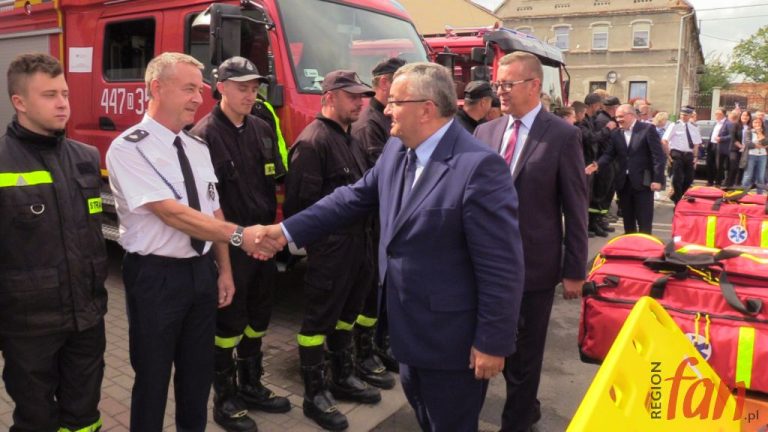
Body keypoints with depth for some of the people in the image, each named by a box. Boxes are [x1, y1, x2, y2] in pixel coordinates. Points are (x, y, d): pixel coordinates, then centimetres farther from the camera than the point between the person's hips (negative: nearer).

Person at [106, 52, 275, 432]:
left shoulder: (198, 148, 7)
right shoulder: (129, 148, -15)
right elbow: (172, 213, -24)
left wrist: (224, 270, 7)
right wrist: (239, 234, -29)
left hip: (201, 271, 6)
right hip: (155, 275, -6)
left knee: (199, 370, 20)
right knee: (153, 374, 10)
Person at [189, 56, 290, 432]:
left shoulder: (262, 130, 8)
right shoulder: (204, 135, -12)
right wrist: (228, 239, -16)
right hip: (228, 246, -6)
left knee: (258, 319, 17)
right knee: (229, 323, 6)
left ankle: (251, 387, 35)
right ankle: (224, 400, 23)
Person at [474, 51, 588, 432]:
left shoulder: (563, 135, -9)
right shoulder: (485, 132, 4)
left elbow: (575, 209, -7)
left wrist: (574, 271, -7)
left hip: (534, 264, -4)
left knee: (526, 350, 11)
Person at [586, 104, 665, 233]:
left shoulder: (648, 129, -7)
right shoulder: (616, 134, 7)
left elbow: (658, 155, -10)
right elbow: (610, 154, 5)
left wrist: (657, 179, -15)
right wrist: (597, 164, -15)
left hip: (643, 181, -5)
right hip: (623, 182, 5)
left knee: (644, 219, 1)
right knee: (627, 218, 14)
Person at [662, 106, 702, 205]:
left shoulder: (694, 128, 10)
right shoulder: (674, 126, -4)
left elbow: (696, 144, 15)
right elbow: (664, 140, -8)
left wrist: (695, 157, 5)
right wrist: (669, 154, -11)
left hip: (689, 155, 5)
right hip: (677, 154, -5)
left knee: (689, 179, 7)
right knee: (677, 179, -3)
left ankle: (676, 196, 27)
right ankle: (678, 202, 8)